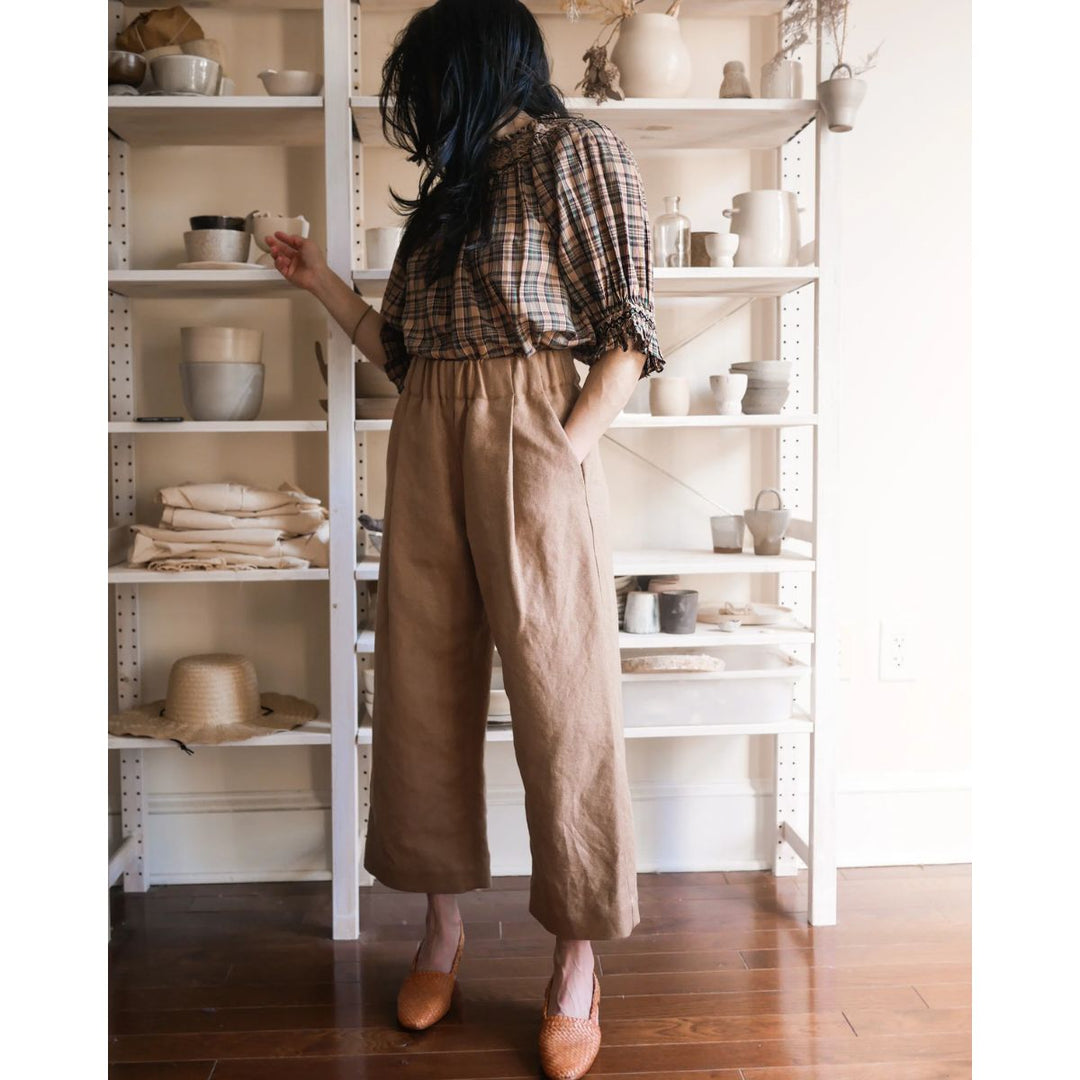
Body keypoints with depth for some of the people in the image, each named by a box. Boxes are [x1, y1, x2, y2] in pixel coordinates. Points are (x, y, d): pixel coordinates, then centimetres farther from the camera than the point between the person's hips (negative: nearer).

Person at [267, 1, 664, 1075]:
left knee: (560, 698, -4)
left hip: (531, 442, -7)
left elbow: (628, 328, -6)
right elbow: (402, 351, 19)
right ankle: (442, 921, 21)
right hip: (424, 445, 7)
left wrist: (567, 448, -14)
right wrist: (321, 283, 19)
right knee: (423, 689, 6)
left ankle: (577, 960, 8)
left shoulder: (576, 150, 3)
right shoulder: (445, 189, 22)